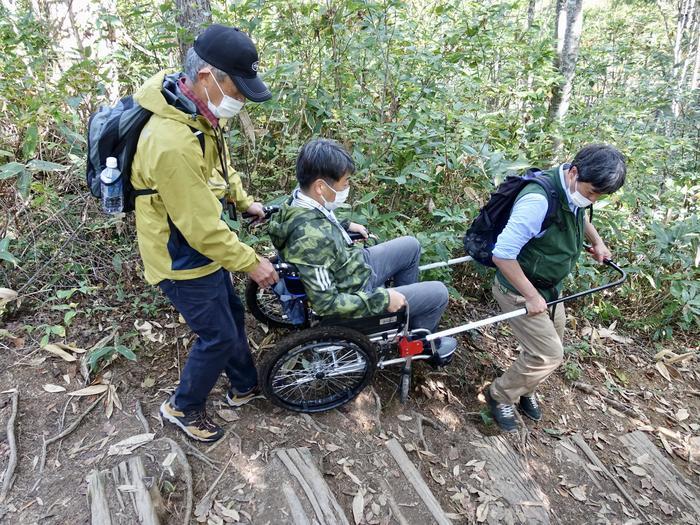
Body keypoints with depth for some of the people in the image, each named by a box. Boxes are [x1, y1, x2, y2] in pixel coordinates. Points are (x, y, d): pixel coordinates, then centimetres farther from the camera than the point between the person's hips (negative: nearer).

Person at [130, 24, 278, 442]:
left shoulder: (199, 112, -4)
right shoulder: (172, 142, -35)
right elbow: (203, 227, -29)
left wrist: (245, 201, 16)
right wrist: (251, 263, -19)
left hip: (204, 250, 9)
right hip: (183, 261, -9)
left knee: (233, 315, 22)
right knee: (219, 337, 6)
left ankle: (245, 386, 45)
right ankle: (183, 408, 32)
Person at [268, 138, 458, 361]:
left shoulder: (299, 200, -10)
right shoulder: (311, 239, -37)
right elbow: (326, 303, -30)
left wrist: (345, 226, 13)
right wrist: (381, 299, -24)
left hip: (354, 265, 9)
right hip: (357, 294, -8)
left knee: (411, 246, 19)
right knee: (438, 293, -1)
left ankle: (411, 308, 39)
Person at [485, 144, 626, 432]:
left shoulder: (575, 191, -5)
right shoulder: (538, 200, -34)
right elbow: (502, 255, -33)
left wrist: (597, 241, 11)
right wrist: (531, 296, -25)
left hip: (549, 287, 9)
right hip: (519, 290, -9)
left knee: (553, 344, 20)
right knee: (548, 354, -6)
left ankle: (524, 390, 44)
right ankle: (500, 395, 17)